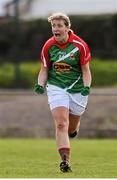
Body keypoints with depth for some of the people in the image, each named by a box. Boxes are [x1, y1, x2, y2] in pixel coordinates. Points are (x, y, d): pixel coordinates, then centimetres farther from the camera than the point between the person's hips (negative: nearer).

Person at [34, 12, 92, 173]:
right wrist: (40, 85, -12)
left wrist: (86, 87, -19)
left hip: (77, 89, 0)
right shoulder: (48, 46, -4)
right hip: (56, 88, 0)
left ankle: (74, 129, 49)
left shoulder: (80, 45, -10)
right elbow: (44, 70, 5)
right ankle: (65, 160, -22)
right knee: (61, 124, -18)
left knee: (71, 129, 11)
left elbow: (85, 70, -4)